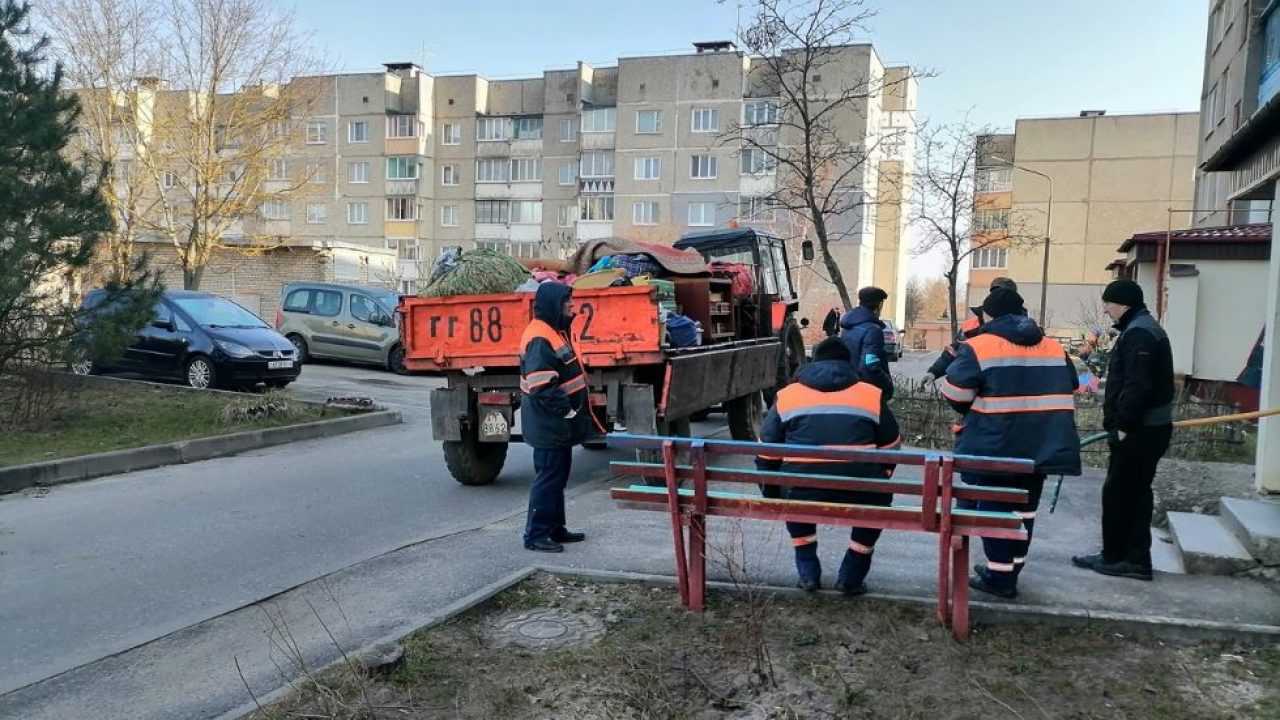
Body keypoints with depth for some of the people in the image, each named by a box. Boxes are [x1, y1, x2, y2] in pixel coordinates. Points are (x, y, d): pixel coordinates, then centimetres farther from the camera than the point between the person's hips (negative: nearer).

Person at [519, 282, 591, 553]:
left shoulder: (555, 332, 13)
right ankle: (536, 535, 5)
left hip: (559, 426, 10)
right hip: (549, 426, -10)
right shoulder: (539, 339, -21)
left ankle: (555, 529, 27)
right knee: (549, 478, -4)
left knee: (557, 478, 17)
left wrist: (576, 412, 16)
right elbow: (543, 387, -27)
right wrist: (568, 410, -20)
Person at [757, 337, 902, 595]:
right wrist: (881, 482, 38)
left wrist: (772, 495, 30)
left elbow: (767, 452, 17)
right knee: (878, 499, 33)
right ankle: (851, 578, 31)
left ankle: (808, 573, 32)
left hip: (802, 492, 1)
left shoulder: (786, 395, 15)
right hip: (858, 492, 0)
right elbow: (889, 448, 20)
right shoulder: (872, 395, 13)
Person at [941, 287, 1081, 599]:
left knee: (995, 508, 4)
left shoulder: (979, 347, -6)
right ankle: (1009, 570, 26)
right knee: (1023, 508, 16)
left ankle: (1000, 577, 8)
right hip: (1041, 445, 6)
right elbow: (1068, 391, 21)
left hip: (995, 446, -6)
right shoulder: (1055, 348, 14)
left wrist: (973, 411, 11)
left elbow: (955, 392, -9)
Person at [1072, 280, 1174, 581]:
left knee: (1118, 492, -1)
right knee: (1135, 492, 12)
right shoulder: (1141, 329, 17)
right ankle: (1134, 559, 16)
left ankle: (1114, 556, 9)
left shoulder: (1138, 333, -17)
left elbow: (1137, 386, -25)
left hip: (1139, 431, -10)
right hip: (1146, 428, 10)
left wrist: (1123, 425, -20)